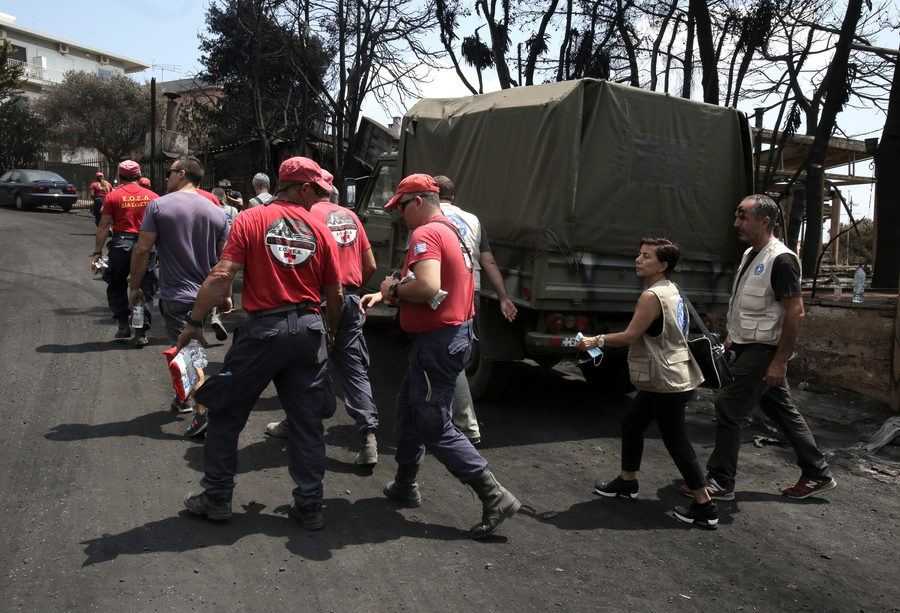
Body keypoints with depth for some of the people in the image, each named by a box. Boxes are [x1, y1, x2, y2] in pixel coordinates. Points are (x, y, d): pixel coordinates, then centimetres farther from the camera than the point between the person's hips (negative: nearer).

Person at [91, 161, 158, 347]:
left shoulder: (113, 196, 1)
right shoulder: (151, 196, 5)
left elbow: (104, 226, -3)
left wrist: (97, 252, 1)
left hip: (121, 244, -1)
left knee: (116, 286, 19)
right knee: (145, 290, 7)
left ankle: (123, 324, 14)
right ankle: (141, 333, 4)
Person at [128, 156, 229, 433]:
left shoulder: (159, 205, -8)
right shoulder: (217, 211, 4)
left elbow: (142, 249, -12)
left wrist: (134, 286, -1)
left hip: (175, 295, -5)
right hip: (205, 294, 5)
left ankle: (203, 411, -11)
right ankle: (185, 398, 36)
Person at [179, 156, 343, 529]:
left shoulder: (249, 220, -1)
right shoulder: (320, 230, 4)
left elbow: (221, 275, -10)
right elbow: (335, 296, 5)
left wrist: (194, 322, -3)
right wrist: (330, 333, 22)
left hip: (263, 328, -2)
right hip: (308, 329, 2)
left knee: (227, 412, 14)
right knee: (307, 421, 11)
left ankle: (217, 498, 23)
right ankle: (309, 505, 18)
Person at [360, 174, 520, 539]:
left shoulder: (425, 235, -16)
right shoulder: (452, 231, 15)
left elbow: (427, 288, -32)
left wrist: (393, 288, -13)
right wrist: (383, 296, 8)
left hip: (437, 341, -10)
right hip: (455, 332, 10)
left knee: (435, 428, -3)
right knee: (408, 409, 22)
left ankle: (495, 498, 0)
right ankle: (405, 486, 35)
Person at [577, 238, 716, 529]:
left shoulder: (652, 296, -19)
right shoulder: (672, 290, 10)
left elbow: (630, 336, -18)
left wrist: (596, 341, -7)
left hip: (668, 384, -10)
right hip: (663, 380, 10)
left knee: (675, 440, -2)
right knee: (632, 423, 19)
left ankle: (705, 507, 7)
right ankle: (627, 482, 34)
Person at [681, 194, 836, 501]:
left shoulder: (781, 260, -19)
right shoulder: (750, 255, 11)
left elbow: (796, 313, -22)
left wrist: (780, 361, -23)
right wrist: (734, 338, 21)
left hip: (763, 351, -10)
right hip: (748, 347, 10)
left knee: (728, 407, -6)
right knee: (782, 410, 16)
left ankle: (720, 482, 5)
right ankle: (818, 474, 29)